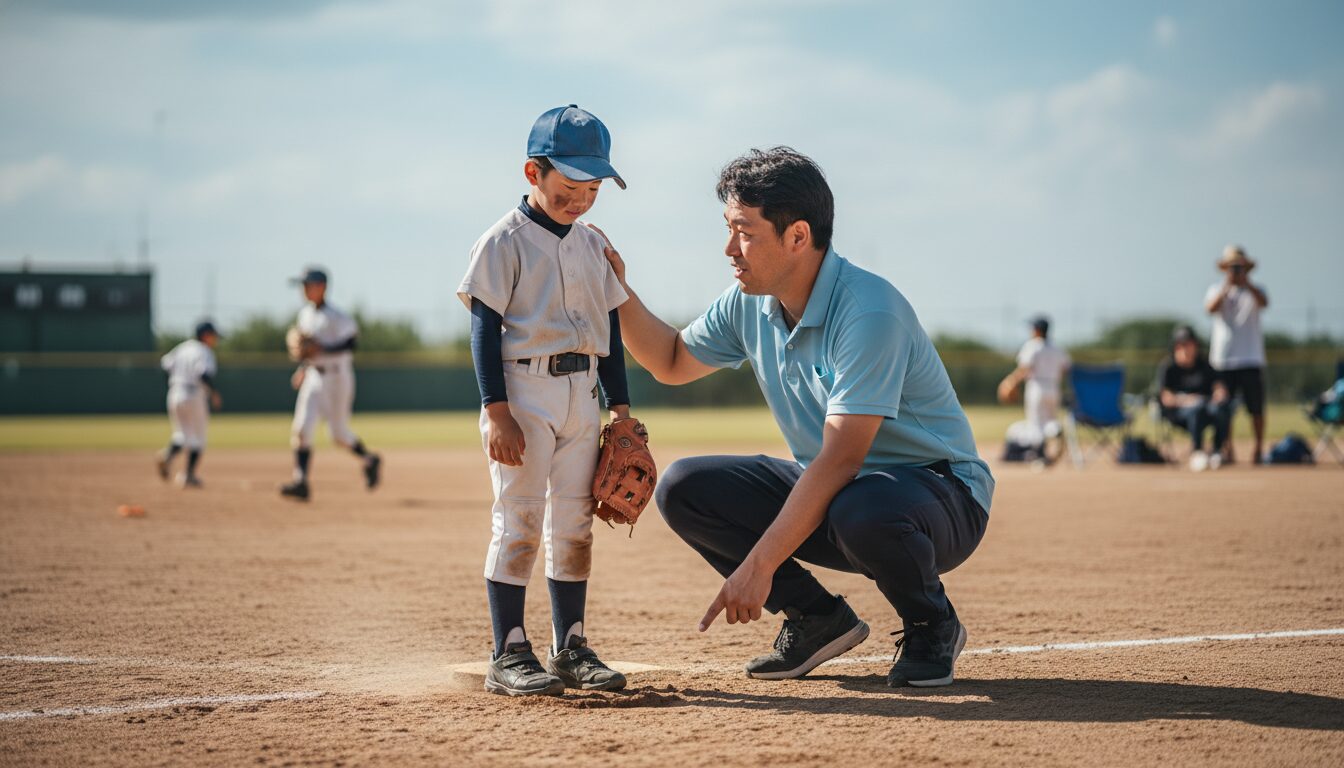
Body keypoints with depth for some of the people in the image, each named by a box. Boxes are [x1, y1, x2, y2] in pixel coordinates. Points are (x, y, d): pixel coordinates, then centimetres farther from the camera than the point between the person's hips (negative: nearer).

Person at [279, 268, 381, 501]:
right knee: (301, 428, -10)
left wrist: (322, 350, -28)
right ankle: (301, 482, -13)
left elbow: (350, 342, -20)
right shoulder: (305, 314, 8)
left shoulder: (335, 317, -15)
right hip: (314, 376, 6)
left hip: (337, 375, -6)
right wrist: (302, 368, 13)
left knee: (339, 434, 5)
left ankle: (369, 460, 33)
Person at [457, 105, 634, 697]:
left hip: (581, 393, 7)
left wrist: (620, 406, 13)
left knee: (575, 525, 9)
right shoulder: (505, 242, -8)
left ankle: (570, 648, 16)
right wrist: (497, 411, -18)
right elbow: (485, 329, -11)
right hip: (523, 389, -7)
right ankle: (508, 656, -4)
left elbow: (610, 329, 17)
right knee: (519, 521, -7)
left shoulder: (592, 246, 11)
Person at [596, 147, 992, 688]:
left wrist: (759, 565, -31)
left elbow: (839, 460, -30)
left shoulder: (868, 313, -26)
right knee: (684, 488, -8)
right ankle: (818, 618, 4)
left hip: (941, 495, -7)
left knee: (862, 512, -42)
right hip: (826, 489, 7)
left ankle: (932, 627, -9)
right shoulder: (750, 305, 0)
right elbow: (672, 363, 19)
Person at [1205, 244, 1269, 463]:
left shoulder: (1254, 291, 9)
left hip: (1251, 359, 0)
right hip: (1223, 359, 0)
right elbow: (1211, 307, -12)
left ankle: (1259, 449, 5)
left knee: (1256, 408, -2)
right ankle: (1227, 450, 10)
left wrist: (1246, 283, -22)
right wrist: (1227, 285, -19)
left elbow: (1264, 303, -14)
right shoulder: (1217, 290, 9)